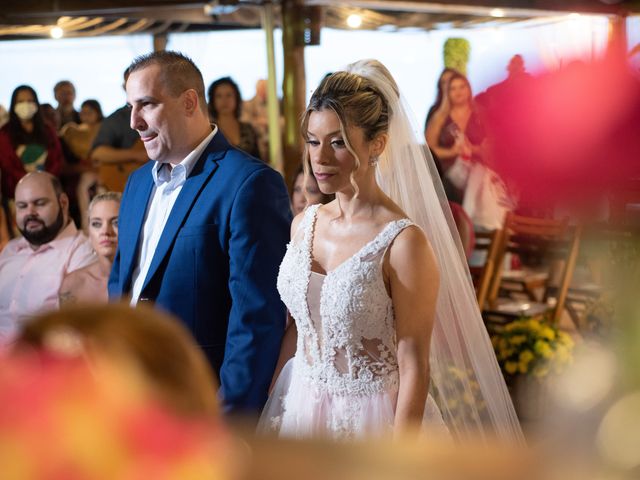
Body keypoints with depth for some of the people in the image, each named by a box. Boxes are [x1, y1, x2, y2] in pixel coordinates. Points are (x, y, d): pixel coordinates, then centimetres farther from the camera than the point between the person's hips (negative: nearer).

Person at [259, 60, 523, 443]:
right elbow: (296, 328, 9)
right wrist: (266, 409, 9)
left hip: (373, 419, -5)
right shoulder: (303, 225, 1)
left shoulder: (404, 241, -18)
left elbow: (414, 367, -18)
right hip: (300, 410, 5)